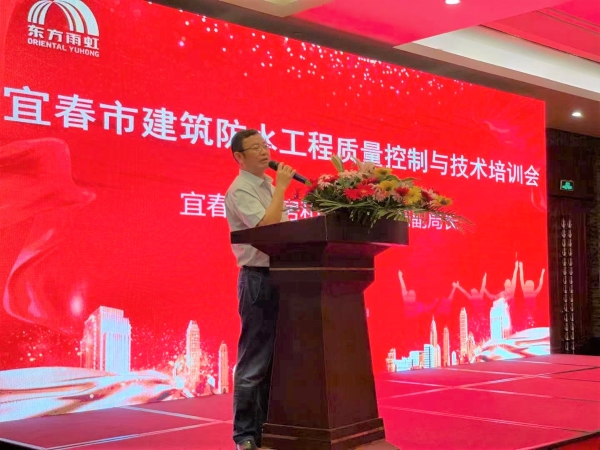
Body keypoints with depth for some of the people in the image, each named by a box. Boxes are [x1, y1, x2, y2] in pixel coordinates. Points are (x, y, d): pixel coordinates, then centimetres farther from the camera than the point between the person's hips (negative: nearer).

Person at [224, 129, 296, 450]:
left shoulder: (268, 185, 15)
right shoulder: (240, 191, -11)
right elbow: (267, 225, -23)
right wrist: (281, 187, -15)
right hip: (258, 279, -8)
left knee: (274, 356, 12)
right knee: (254, 359, -4)